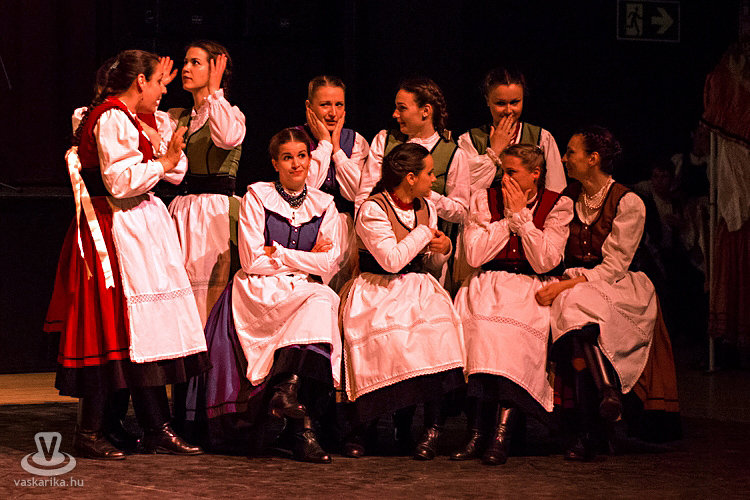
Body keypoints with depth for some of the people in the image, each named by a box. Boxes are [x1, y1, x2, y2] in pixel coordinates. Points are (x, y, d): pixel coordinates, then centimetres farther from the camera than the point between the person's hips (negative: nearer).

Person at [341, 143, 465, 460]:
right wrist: (425, 232, -7)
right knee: (388, 336, -34)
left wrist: (443, 249, 1)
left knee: (438, 334, -27)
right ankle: (360, 427, -17)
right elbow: (392, 260, -20)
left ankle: (433, 427, -18)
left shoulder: (426, 207, 14)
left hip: (418, 290, 5)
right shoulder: (372, 210, -8)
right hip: (378, 290, -5)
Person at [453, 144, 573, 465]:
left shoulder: (557, 206, 3)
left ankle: (501, 430, -38)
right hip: (489, 285, 1)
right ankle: (478, 431, -33)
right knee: (481, 323, -32)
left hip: (534, 287, -1)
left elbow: (544, 262, -9)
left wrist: (522, 215, -8)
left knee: (516, 329, -34)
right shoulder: (484, 200, 8)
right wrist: (508, 218, -3)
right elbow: (474, 256, -2)